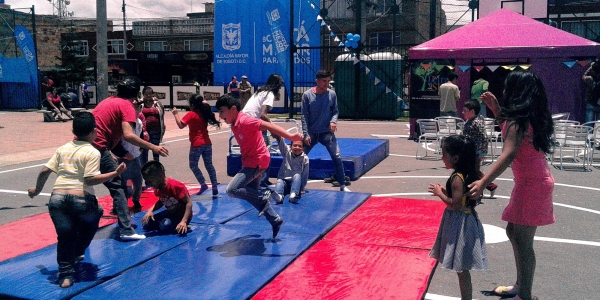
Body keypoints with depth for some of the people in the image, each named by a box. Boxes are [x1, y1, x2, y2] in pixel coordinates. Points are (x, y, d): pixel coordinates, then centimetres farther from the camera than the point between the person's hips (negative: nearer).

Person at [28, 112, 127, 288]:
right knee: (94, 214, 27)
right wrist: (115, 173, -13)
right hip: (81, 199, -4)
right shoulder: (93, 153, -4)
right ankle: (77, 254, 34)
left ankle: (65, 273, 5)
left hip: (57, 198, 4)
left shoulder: (63, 149, 13)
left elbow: (45, 171, 12)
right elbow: (90, 179, -13)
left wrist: (37, 189, 28)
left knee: (65, 237, 12)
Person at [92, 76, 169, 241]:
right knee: (117, 186, -3)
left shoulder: (109, 100, 21)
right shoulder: (127, 106, -4)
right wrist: (153, 147, -15)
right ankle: (126, 231, -6)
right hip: (97, 147, -9)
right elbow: (128, 135, -18)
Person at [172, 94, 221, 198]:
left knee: (193, 165, 7)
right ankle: (215, 187, 9)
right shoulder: (204, 113, 8)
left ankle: (203, 184, -6)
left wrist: (176, 114, -8)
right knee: (209, 165, 11)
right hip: (207, 143, 6)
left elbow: (181, 125, -19)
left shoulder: (191, 114, -10)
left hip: (196, 145, -6)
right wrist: (204, 104, 22)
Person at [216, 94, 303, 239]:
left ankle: (262, 198, -1)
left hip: (257, 162, -10)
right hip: (251, 162, 10)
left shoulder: (244, 121, -21)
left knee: (231, 190, -15)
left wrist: (290, 136, -35)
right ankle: (275, 220, 25)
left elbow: (268, 125, -28)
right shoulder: (235, 124, 6)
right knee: (251, 194, 17)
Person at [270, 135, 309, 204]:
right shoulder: (287, 152, 3)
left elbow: (305, 175, -2)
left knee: (297, 175, -31)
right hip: (284, 180, 1)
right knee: (279, 182, -30)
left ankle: (293, 195, -54)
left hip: (296, 181, -1)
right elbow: (281, 143, -14)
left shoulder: (305, 159, -2)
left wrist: (301, 189, -8)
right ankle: (279, 196, -62)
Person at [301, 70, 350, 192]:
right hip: (311, 133, 0)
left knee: (337, 157, -9)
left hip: (327, 132, 0)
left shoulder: (332, 94, -3)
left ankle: (343, 185, 2)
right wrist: (306, 134, -10)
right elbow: (304, 116, -5)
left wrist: (333, 121, -14)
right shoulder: (307, 95, -8)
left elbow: (335, 111, 8)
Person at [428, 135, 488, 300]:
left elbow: (455, 204, -25)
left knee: (462, 269, 1)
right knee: (463, 269, 17)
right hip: (466, 220, 10)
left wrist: (439, 193, -13)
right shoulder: (470, 174, 7)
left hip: (459, 223, -10)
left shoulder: (457, 178, -22)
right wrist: (445, 191, 8)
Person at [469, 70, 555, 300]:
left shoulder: (518, 121, -17)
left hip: (531, 184, -10)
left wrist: (483, 182, -38)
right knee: (513, 232, 17)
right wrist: (496, 109, 18)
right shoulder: (530, 117, 10)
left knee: (522, 241, -5)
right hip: (534, 181, 10)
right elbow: (510, 129, 29)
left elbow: (508, 155, -31)